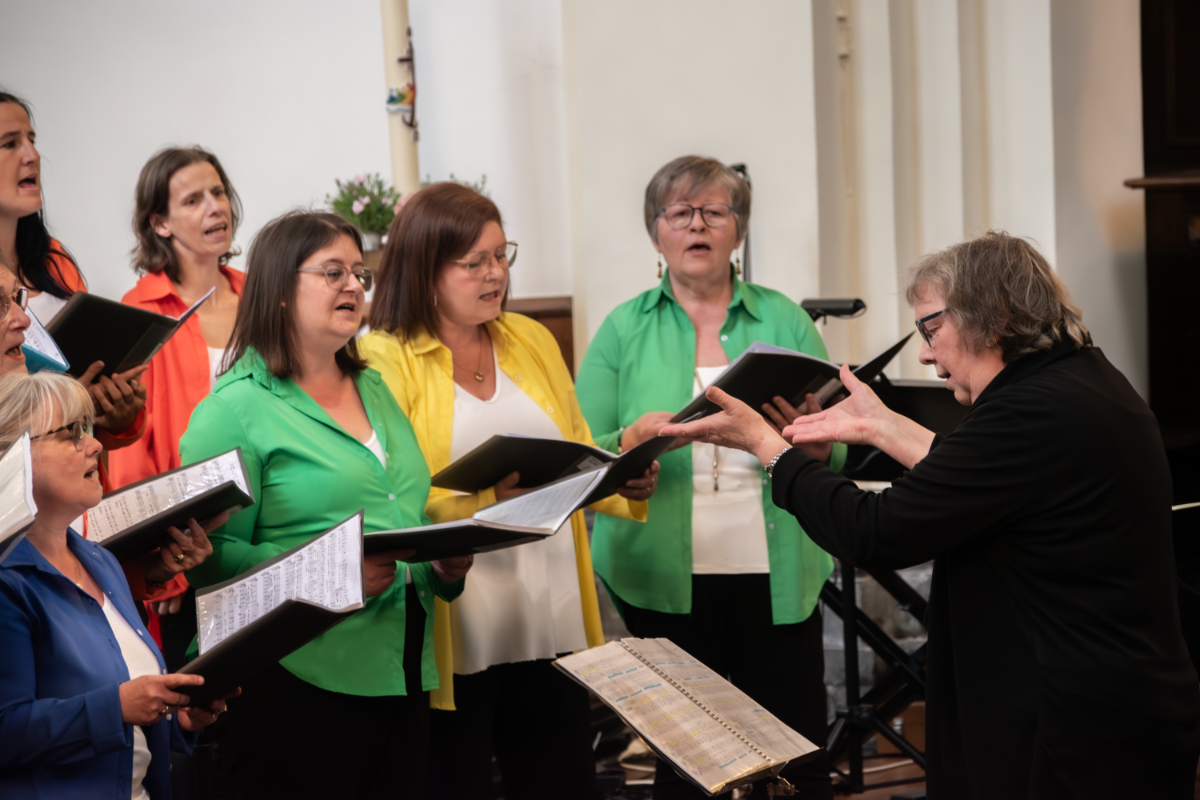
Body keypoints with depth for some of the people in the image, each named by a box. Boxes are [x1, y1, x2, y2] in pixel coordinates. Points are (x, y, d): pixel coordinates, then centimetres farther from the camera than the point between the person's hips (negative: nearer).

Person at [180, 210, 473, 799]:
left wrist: (446, 564, 4)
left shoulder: (374, 390, 17)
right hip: (301, 684, -7)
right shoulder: (235, 409, -7)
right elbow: (210, 553, -15)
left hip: (404, 677, 7)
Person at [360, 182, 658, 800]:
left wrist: (625, 482, -2)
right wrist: (488, 497, -26)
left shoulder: (531, 340, 14)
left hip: (552, 623, 5)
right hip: (455, 635, -5)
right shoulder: (385, 360, -5)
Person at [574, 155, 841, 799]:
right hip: (664, 577, 0)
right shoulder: (623, 330, 6)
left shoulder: (784, 321, 8)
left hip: (776, 575, 1)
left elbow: (834, 457, 6)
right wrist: (633, 441, -19)